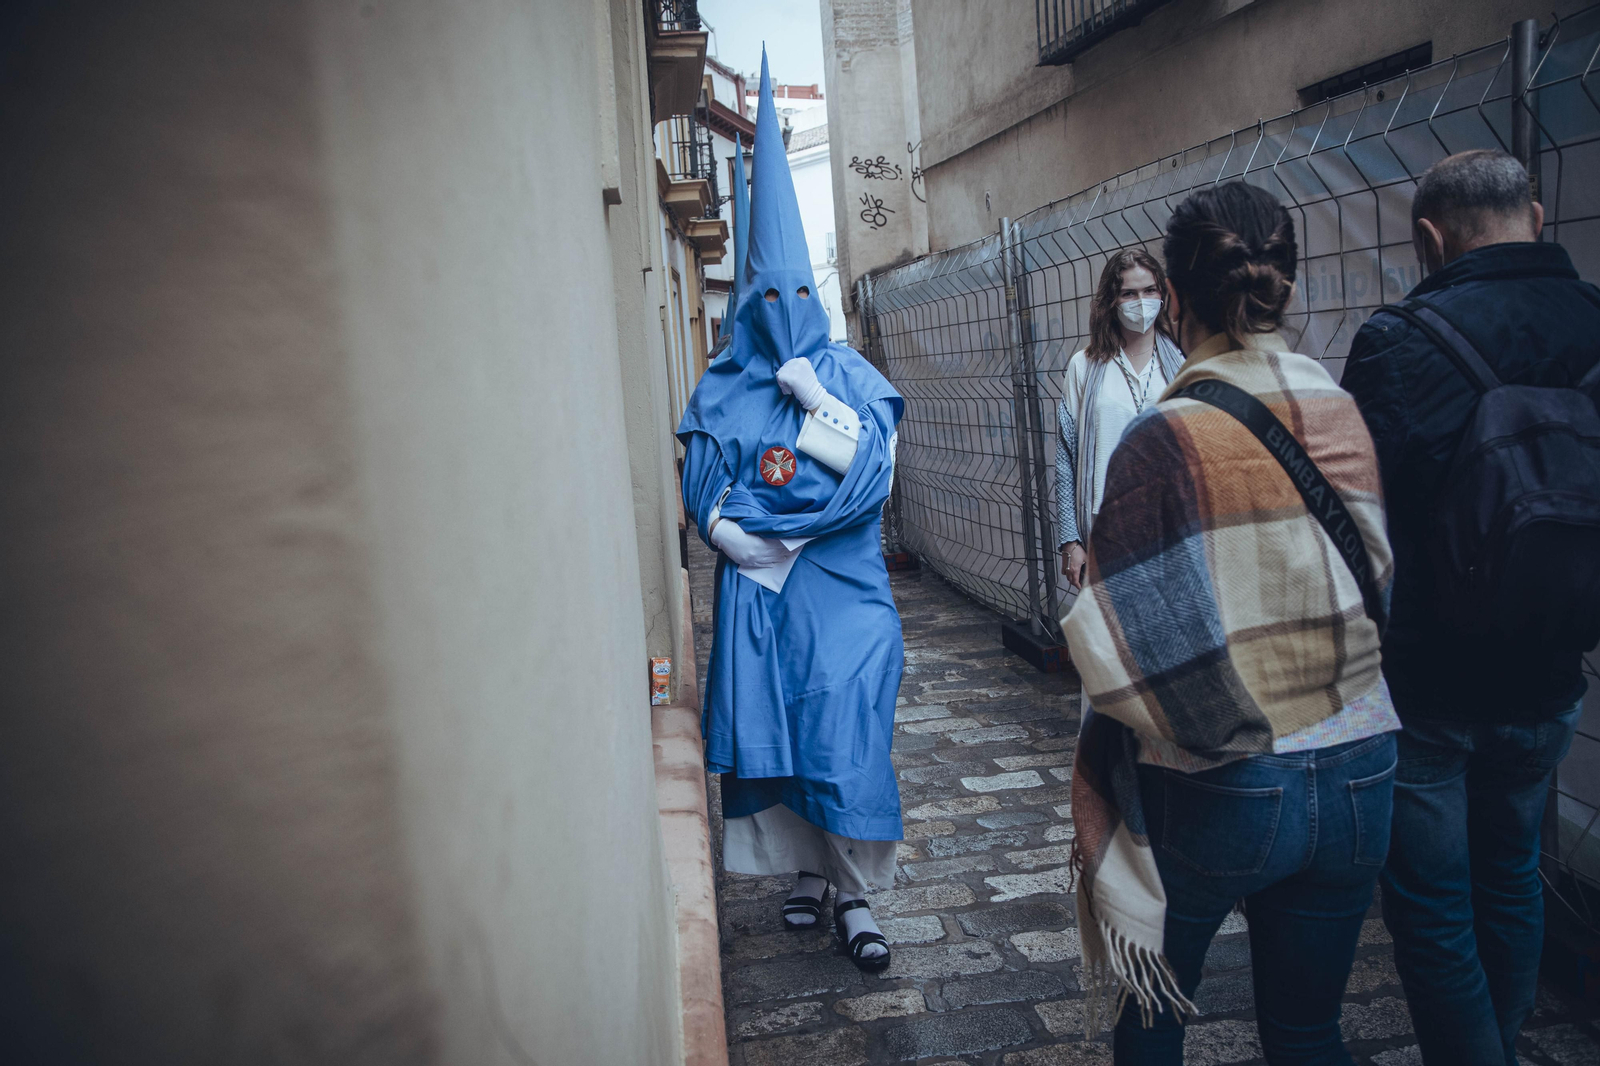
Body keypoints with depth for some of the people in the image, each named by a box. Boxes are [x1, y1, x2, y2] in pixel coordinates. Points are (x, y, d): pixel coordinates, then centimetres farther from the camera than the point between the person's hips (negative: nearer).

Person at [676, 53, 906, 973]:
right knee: (771, 733, 6)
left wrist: (812, 394, -14)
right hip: (757, 591, 2)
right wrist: (757, 543, -15)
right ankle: (808, 868, 25)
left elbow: (872, 470, -8)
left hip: (843, 591, -1)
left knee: (847, 737, -5)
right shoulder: (722, 390, 6)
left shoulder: (849, 374, 4)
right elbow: (705, 495, 0)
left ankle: (857, 896, 6)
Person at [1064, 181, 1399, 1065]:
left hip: (1214, 794, -4)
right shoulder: (1356, 420, -3)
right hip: (1356, 782, 5)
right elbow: (1389, 597, 6)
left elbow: (1124, 649, -19)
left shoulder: (1164, 441, -19)